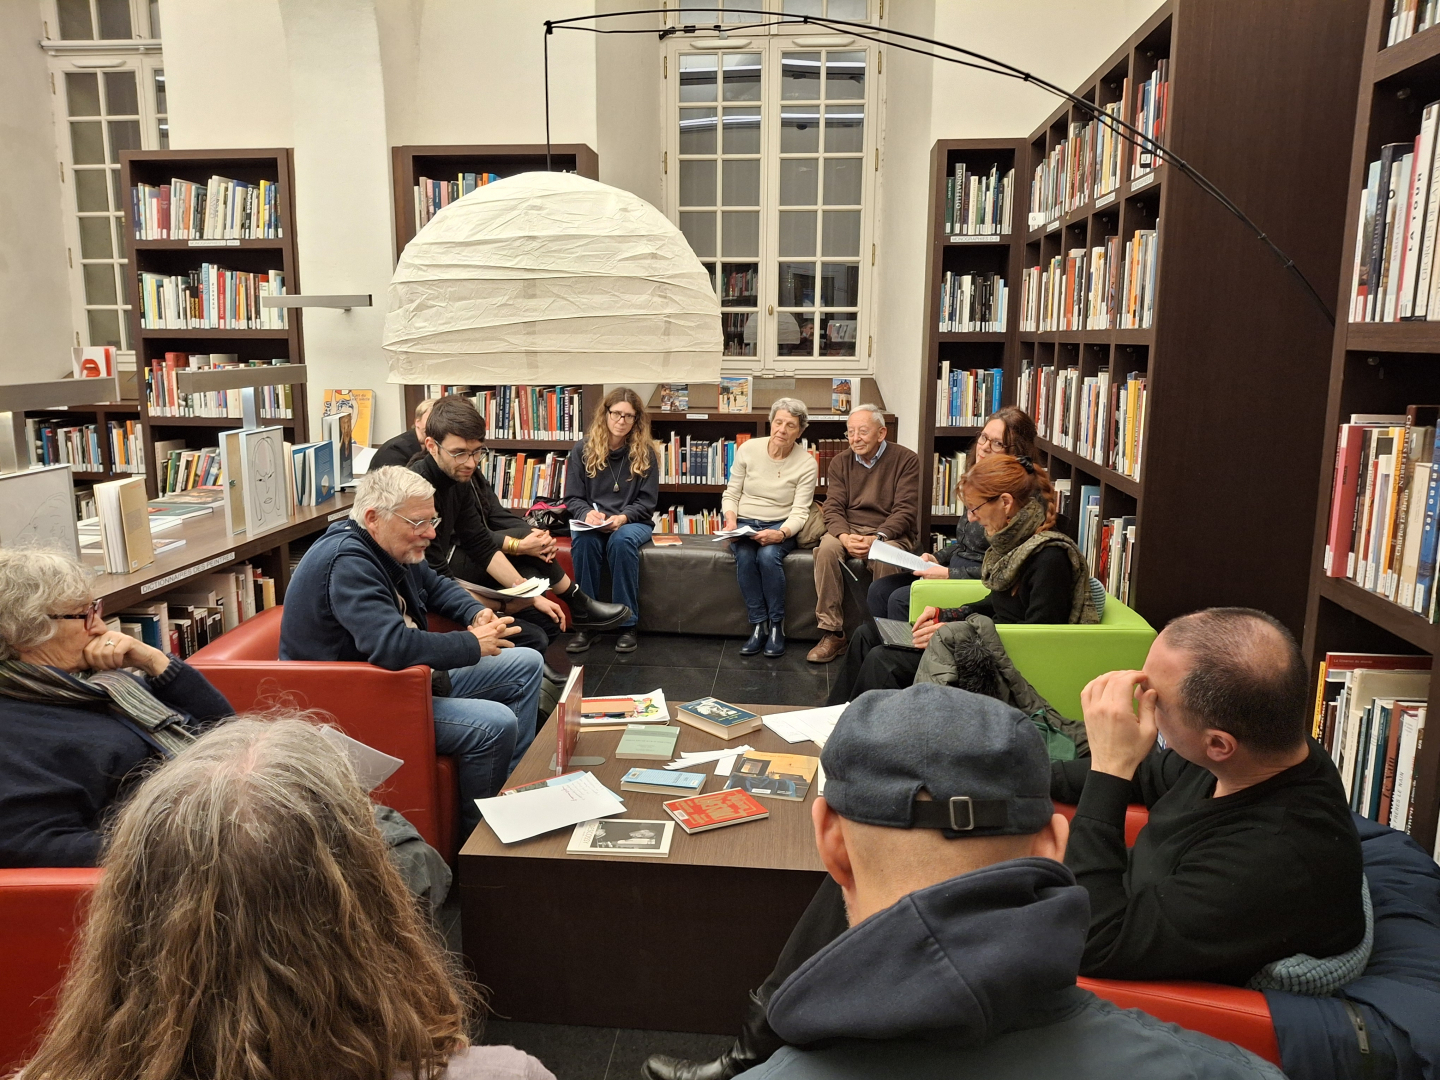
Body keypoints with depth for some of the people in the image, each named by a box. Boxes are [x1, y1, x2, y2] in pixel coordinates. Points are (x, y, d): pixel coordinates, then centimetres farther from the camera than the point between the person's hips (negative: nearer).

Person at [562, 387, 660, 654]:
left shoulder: (645, 452, 1)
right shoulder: (582, 449, 3)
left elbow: (647, 501, -1)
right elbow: (572, 498, 3)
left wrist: (623, 517, -21)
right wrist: (587, 513, -20)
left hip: (632, 521, -1)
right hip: (591, 522, 1)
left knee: (622, 540, -36)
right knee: (584, 540, -35)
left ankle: (627, 624, -27)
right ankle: (585, 624, -25)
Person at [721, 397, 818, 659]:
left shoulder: (807, 464, -5)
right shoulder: (748, 449, -1)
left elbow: (799, 512, -10)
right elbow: (731, 494, 5)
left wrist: (780, 534, -29)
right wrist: (730, 520, -15)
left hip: (780, 527, -1)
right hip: (745, 523, 1)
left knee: (768, 555, -34)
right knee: (744, 556, -32)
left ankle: (776, 625, -17)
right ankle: (758, 625, -19)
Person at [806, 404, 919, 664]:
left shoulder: (905, 460, -3)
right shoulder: (840, 462, 9)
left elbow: (905, 510, -11)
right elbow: (833, 508, 1)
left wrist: (876, 538, -26)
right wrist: (845, 537, -21)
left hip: (892, 532, -3)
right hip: (849, 529, 3)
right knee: (826, 549, -28)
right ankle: (832, 633, -25)